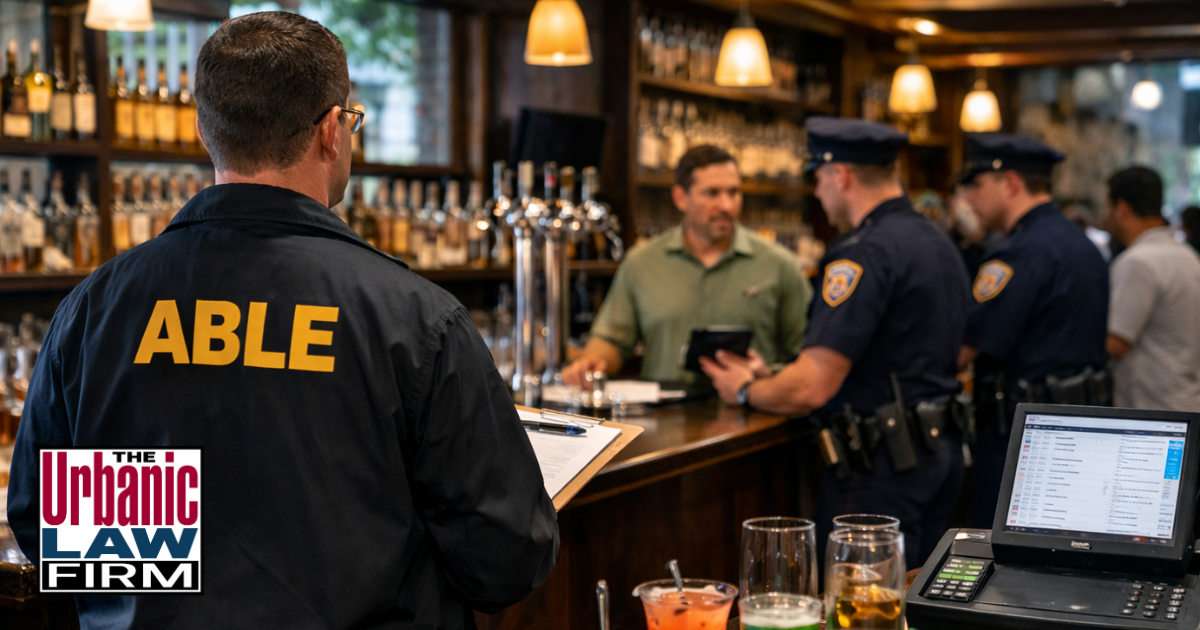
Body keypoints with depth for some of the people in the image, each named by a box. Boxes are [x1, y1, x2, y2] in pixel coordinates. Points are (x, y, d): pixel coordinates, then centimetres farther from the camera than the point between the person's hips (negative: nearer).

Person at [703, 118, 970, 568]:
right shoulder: (940, 243, 14)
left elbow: (813, 388, -22)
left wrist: (745, 392, 0)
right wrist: (770, 376, 22)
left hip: (882, 467, -10)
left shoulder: (863, 253, -18)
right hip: (940, 452, 10)